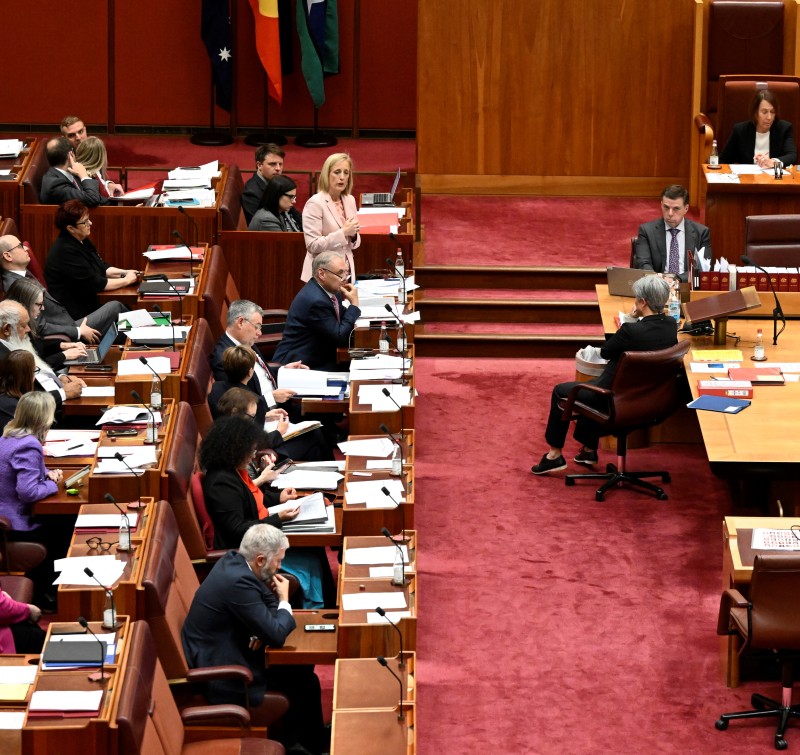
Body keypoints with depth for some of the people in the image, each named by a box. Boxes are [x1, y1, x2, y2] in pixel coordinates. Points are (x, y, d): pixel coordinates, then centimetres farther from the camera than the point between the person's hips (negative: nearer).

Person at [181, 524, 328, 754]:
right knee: (304, 681, 2)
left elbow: (266, 603, 13)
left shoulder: (233, 561, 0)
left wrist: (263, 631, -9)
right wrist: (284, 601, -8)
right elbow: (276, 636, -26)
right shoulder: (238, 581, -29)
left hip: (221, 651, 9)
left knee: (301, 665, 14)